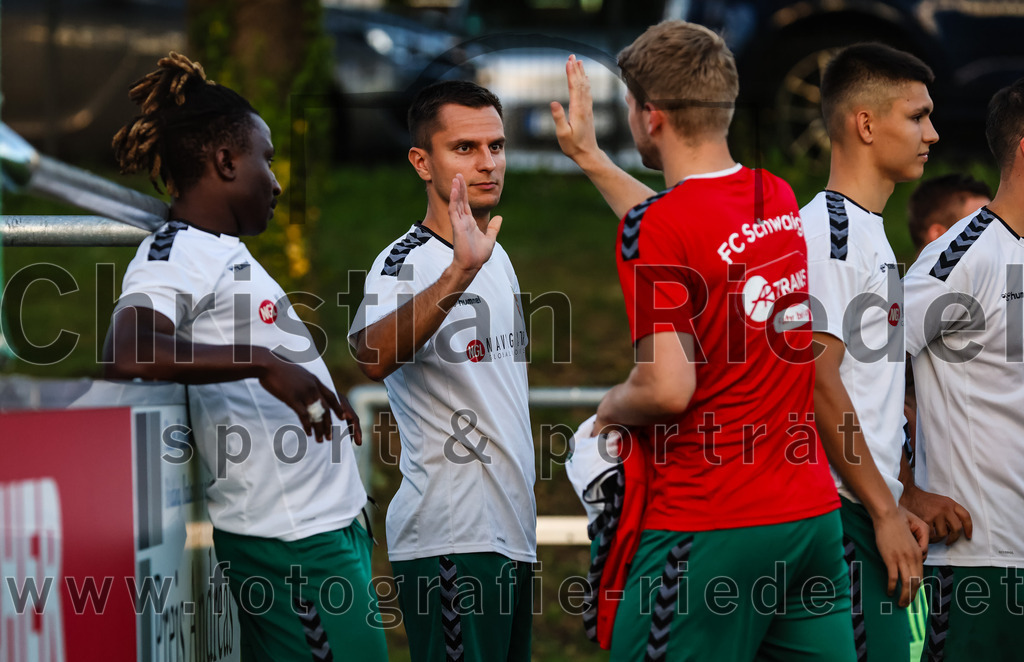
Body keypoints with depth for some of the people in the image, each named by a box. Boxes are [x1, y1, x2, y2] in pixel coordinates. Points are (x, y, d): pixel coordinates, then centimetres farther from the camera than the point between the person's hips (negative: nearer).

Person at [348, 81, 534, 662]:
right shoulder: (407, 262, -14)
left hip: (513, 535, 9)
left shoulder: (497, 257, 15)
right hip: (449, 542, -9)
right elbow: (375, 357, -36)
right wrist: (459, 274, -48)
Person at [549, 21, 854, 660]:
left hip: (710, 529, -7)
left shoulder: (653, 228, -14)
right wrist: (591, 158, 39)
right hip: (814, 513, 7)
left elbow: (668, 388, -21)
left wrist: (611, 407, 1)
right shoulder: (780, 199, 9)